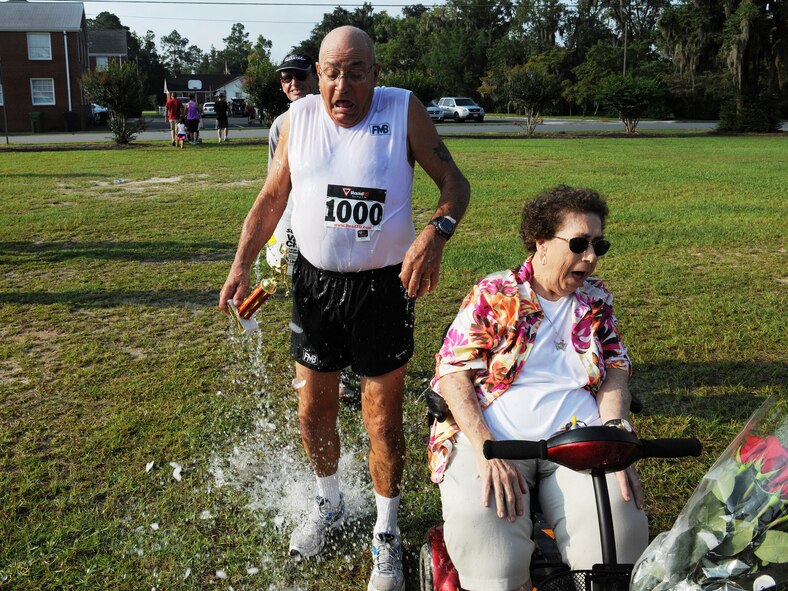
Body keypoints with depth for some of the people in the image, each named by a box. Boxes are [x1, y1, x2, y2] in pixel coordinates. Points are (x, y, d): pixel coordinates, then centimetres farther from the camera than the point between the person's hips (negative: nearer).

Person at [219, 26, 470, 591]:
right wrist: (241, 265, -2)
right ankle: (329, 504, 43)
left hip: (383, 287, -3)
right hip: (315, 281, 4)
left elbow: (454, 181, -8)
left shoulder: (404, 110, -10)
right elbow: (272, 197, 7)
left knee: (384, 421, 6)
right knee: (314, 410, 15)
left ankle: (387, 534, 28)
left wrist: (435, 234, -28)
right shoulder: (299, 117, -1)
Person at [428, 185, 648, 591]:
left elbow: (615, 373, 11)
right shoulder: (493, 295, 3)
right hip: (492, 435, -2)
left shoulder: (597, 299, 14)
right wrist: (487, 452, -17)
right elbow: (454, 375, -4)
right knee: (481, 523, -28)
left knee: (619, 520, -23)